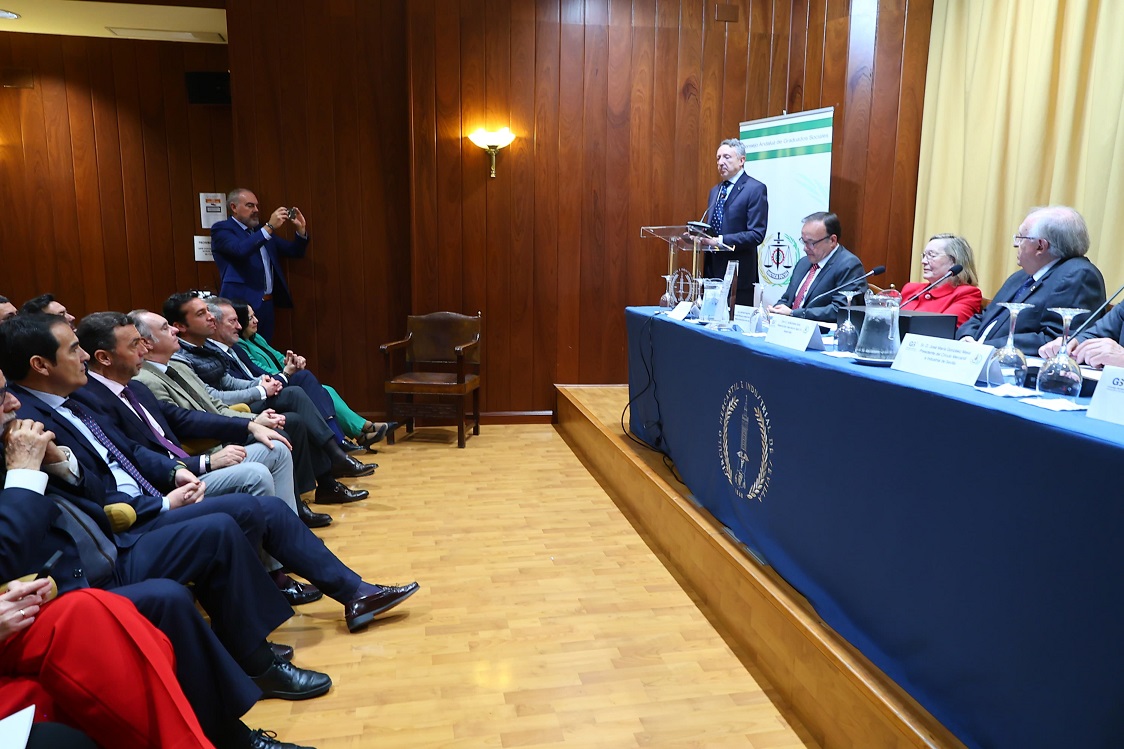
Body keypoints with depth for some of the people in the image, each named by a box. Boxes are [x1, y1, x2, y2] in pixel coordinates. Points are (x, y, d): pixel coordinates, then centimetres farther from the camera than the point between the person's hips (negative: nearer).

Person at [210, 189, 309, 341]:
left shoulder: (261, 230, 19)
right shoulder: (222, 229, -2)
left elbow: (294, 252, 18)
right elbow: (240, 250, -22)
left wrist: (301, 230, -1)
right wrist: (270, 227, -24)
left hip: (267, 303, 7)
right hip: (241, 304, -7)